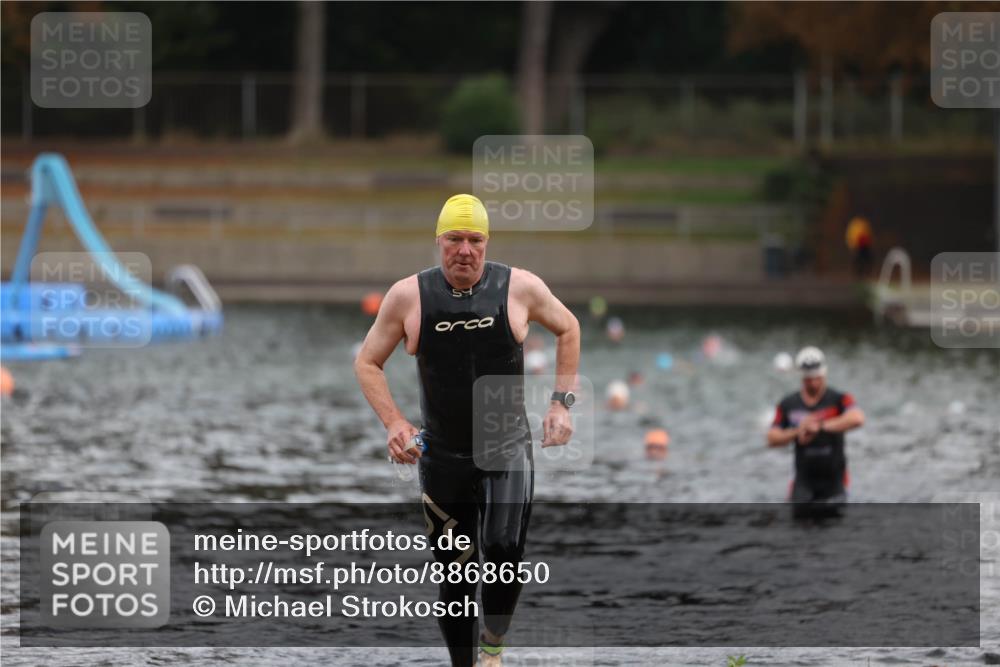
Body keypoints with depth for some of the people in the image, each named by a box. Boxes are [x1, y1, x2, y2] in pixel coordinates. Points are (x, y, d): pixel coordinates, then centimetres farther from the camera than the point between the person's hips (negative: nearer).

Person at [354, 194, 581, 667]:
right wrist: (393, 422, -7)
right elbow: (367, 363, 6)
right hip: (442, 457, 2)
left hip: (507, 449, -1)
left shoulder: (519, 288, -6)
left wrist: (562, 403, 6)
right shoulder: (408, 296, -6)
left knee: (503, 553, -23)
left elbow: (568, 329, 13)